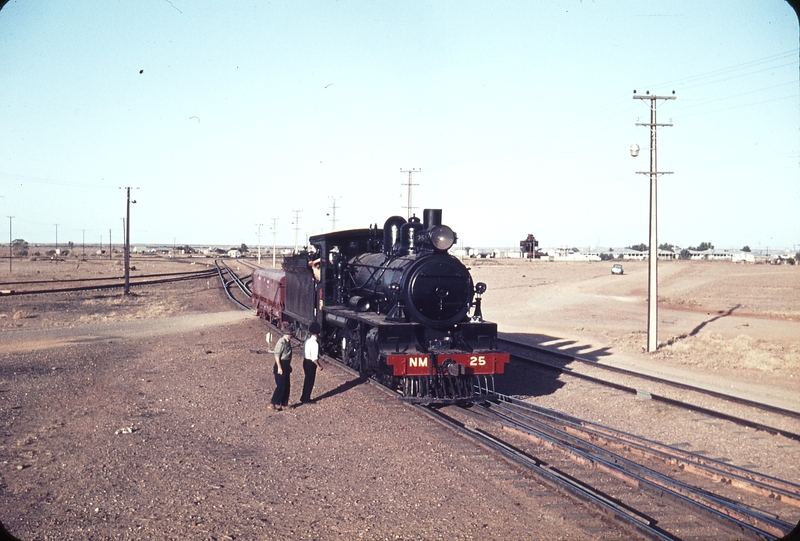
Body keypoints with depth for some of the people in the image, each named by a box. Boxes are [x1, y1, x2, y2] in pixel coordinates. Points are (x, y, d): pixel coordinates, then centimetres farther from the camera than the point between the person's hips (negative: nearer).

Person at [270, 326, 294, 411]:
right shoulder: (281, 342, -20)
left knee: (286, 386, 14)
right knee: (280, 386, -7)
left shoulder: (288, 341, 9)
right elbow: (277, 356, -21)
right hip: (281, 365, -9)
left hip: (286, 365, 9)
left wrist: (289, 365, 22)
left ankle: (283, 404, 24)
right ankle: (273, 404, 0)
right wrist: (279, 368, -22)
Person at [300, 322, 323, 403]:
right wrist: (318, 365, -11)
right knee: (310, 381, 6)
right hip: (311, 363, -8)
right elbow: (314, 358, -24)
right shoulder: (315, 343, -22)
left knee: (307, 380, 20)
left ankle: (304, 397, 31)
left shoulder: (307, 340, 5)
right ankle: (306, 399, 16)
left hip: (305, 361, 8)